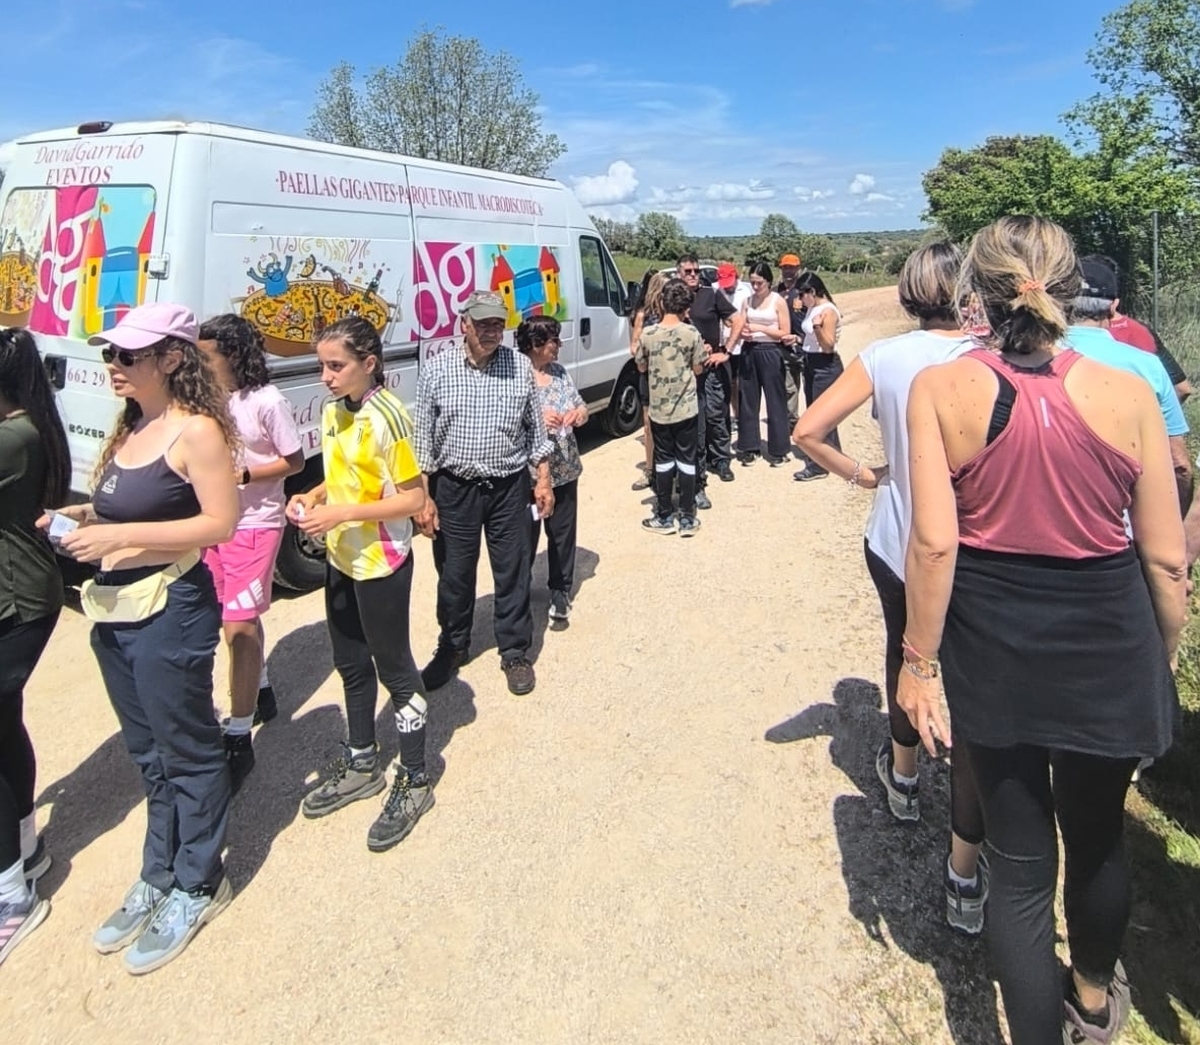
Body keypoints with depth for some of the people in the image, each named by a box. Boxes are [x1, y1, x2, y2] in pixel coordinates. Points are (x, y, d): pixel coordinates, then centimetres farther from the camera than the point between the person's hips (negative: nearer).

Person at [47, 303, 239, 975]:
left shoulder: (196, 430, -15)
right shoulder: (130, 428, 10)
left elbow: (221, 522, -20)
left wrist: (120, 535, -22)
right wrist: (84, 515, 1)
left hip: (171, 611, -8)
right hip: (115, 610, 8)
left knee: (187, 751, 7)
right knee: (148, 751, 20)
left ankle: (197, 887, 25)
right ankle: (159, 875, 37)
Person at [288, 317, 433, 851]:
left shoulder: (386, 417, -21)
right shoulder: (333, 410, 5)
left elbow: (413, 497, -21)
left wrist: (342, 514, -26)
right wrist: (314, 496, -2)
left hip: (381, 565, -9)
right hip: (340, 560, 9)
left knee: (394, 669, 4)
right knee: (351, 665, 20)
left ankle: (414, 782, 21)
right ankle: (361, 765, 38)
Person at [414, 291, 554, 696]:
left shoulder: (520, 367, -1)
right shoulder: (436, 369, -5)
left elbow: (536, 428, 7)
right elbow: (424, 439, -2)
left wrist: (543, 479, 5)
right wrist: (423, 496, -4)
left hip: (510, 488, 1)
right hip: (454, 488, 0)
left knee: (512, 572, 9)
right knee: (454, 575, 12)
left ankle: (515, 651, 25)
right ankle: (452, 647, 33)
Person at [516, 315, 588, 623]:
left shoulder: (560, 372, 7)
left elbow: (581, 406, 13)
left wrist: (580, 413, -10)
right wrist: (536, 419, -29)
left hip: (564, 470, 6)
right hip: (527, 473, -6)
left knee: (563, 532, 13)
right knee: (527, 535, 8)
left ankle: (561, 592, 27)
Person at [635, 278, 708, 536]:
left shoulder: (647, 334, -7)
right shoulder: (691, 333, -9)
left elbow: (641, 367, 6)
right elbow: (698, 369, -2)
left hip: (658, 407, 1)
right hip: (686, 406, -1)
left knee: (663, 460, 11)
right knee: (686, 460, 8)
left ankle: (664, 517, 15)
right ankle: (687, 519, 12)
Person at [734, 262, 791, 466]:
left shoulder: (778, 301, -4)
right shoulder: (748, 300, 8)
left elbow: (785, 333, -7)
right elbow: (740, 327, 9)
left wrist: (759, 328, -15)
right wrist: (743, 333, -14)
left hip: (770, 353, -4)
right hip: (749, 352, 4)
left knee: (775, 402, 1)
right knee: (747, 400, 7)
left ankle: (778, 450, 8)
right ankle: (749, 447, 17)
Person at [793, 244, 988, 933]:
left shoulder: (883, 358, -5)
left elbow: (808, 430, -8)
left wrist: (861, 475, 3)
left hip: (894, 545, 3)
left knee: (904, 653, 29)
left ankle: (904, 778, 51)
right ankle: (965, 876, 12)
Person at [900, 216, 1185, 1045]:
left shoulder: (940, 389, -11)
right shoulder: (1125, 394, -8)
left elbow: (935, 542, -17)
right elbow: (1166, 559, -4)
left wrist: (919, 660, -7)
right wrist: (1163, 664, 12)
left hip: (992, 649, -1)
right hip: (1108, 647, 2)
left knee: (1021, 860, 15)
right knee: (1097, 838, 26)